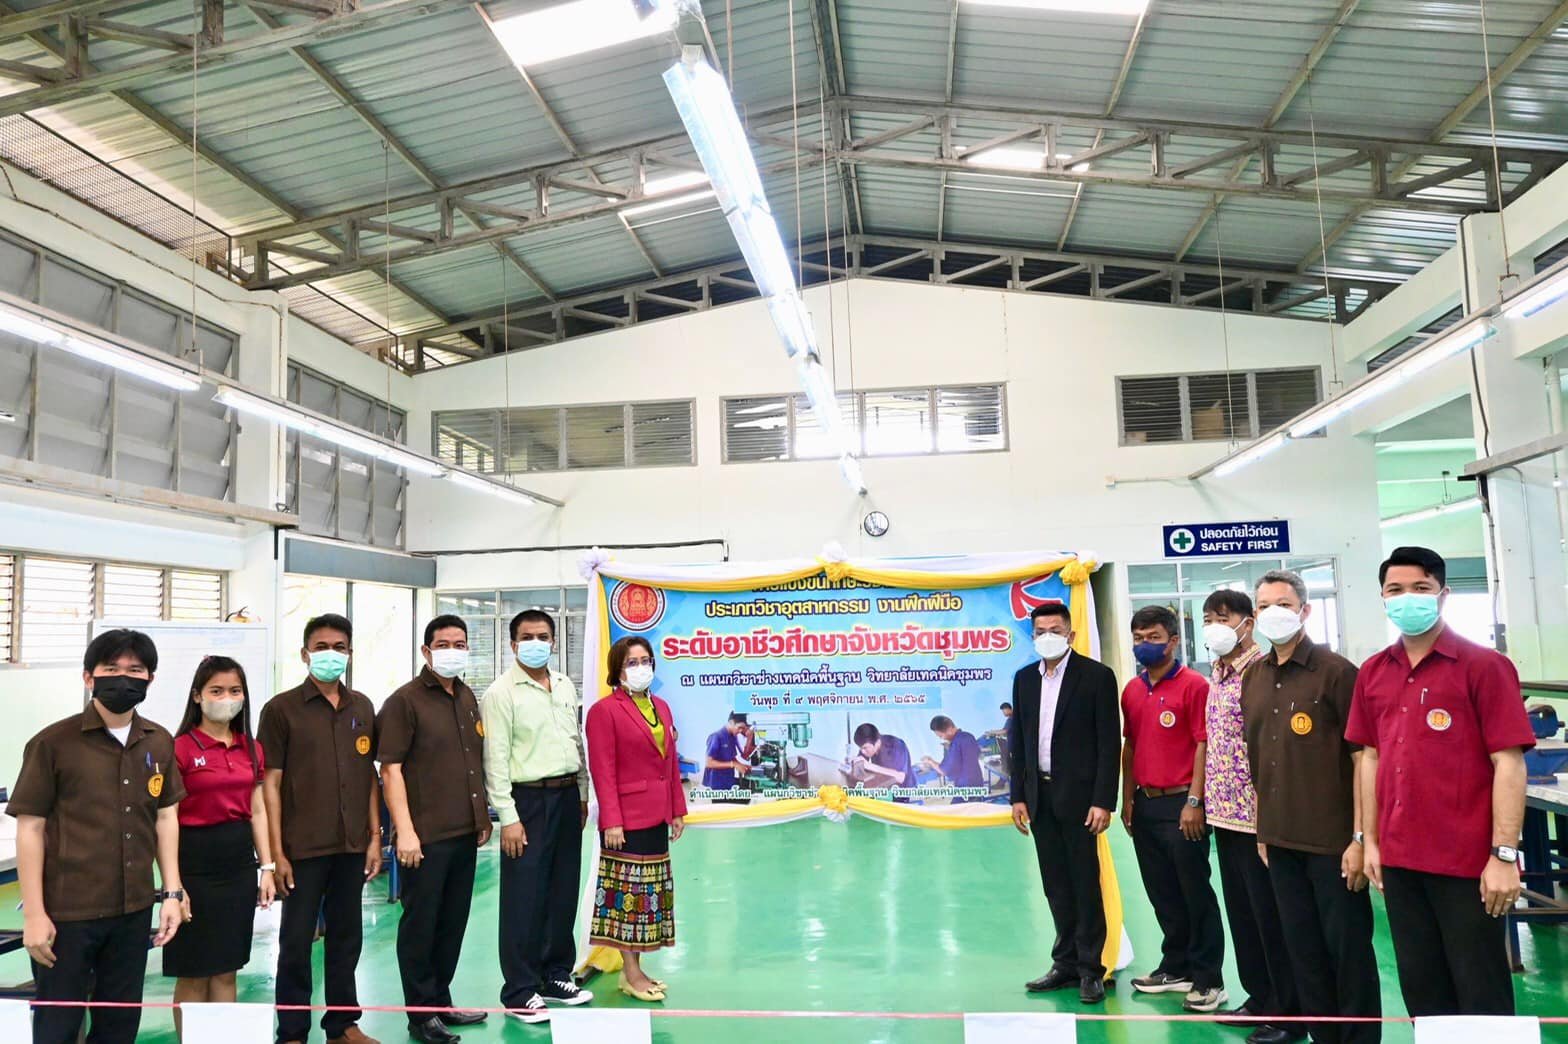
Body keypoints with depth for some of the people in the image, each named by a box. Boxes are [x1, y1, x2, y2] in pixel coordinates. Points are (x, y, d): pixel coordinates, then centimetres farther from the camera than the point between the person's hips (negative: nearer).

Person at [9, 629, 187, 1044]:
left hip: (134, 909, 4)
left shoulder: (160, 743, 5)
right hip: (66, 911, -4)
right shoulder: (52, 743, -9)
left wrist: (172, 892, 8)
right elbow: (30, 828, -7)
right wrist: (34, 914, -9)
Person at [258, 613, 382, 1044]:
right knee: (296, 942, 6)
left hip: (352, 846, 4)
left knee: (347, 937, 14)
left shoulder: (362, 707, 7)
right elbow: (270, 783, -6)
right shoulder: (282, 709, -5)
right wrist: (277, 852, -10)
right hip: (303, 847, -4)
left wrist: (375, 837, 6)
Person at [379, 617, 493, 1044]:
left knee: (453, 921, 15)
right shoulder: (405, 701, -9)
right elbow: (391, 769, -14)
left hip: (466, 832, 7)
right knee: (420, 924, 4)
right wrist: (405, 831, -19)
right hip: (426, 835, -7)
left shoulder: (467, 698, 13)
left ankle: (441, 1001, 29)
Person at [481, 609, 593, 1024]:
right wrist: (508, 817, -15)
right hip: (529, 799, -6)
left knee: (563, 893, 13)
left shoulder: (566, 686, 10)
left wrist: (582, 795, 14)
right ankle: (519, 993, 11)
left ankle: (556, 975, 27)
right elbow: (496, 759, -12)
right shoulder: (501, 692, -9)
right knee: (524, 899, 0)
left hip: (567, 795, 6)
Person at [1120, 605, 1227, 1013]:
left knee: (1195, 893, 2)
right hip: (1145, 805, 7)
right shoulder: (1131, 691, 10)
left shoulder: (1194, 685, -9)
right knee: (1161, 893, 15)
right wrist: (1128, 800, 12)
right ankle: (1176, 967, 28)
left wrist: (1194, 802, -16)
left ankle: (1208, 979, 13)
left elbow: (1204, 745, -12)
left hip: (1181, 804, -6)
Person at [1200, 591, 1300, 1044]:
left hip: (1257, 815, -8)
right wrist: (1208, 800, 17)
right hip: (1225, 813, 9)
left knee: (1272, 918, 3)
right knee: (1241, 912, 17)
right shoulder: (1217, 673, 12)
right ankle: (1261, 997, 31)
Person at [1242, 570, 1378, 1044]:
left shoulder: (1336, 672, -9)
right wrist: (1263, 827, 12)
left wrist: (1360, 838, -14)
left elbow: (1363, 758, -11)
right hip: (1280, 839, 5)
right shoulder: (1253, 678, 8)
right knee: (1303, 949, 13)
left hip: (1333, 839, -5)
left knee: (1347, 947, 5)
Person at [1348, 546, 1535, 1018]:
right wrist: (1371, 841, 10)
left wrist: (1503, 855, -15)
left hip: (1468, 859, -5)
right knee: (1420, 986, 16)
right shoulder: (1373, 673, 7)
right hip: (1399, 857, 5)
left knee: (1481, 992, 7)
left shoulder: (1483, 665, -8)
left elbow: (1508, 763, -11)